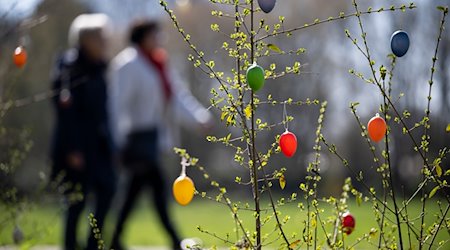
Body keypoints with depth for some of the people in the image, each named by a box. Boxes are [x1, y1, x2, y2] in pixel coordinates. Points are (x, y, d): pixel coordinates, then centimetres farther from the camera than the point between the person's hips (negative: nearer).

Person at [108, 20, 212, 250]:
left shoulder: (157, 65, 15)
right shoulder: (129, 65, -11)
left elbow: (176, 95, 15)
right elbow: (119, 102, -16)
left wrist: (199, 118, 4)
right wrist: (119, 140, -21)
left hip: (153, 134, 9)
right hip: (137, 136, -9)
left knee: (136, 189, 11)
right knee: (157, 185, -10)